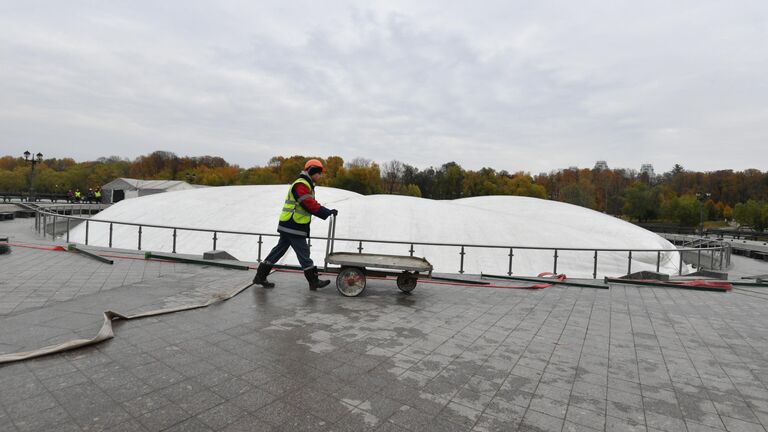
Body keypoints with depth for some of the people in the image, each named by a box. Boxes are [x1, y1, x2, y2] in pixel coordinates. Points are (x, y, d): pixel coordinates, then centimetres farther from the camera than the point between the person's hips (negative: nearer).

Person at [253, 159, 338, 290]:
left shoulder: (305, 185, 20)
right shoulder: (301, 185, -15)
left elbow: (310, 205, 17)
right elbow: (310, 205, -23)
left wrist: (327, 212, 7)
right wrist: (329, 212, -18)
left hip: (288, 226, 11)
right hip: (293, 227, -11)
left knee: (279, 250, 14)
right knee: (304, 254, -3)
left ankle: (260, 276, 22)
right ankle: (314, 282, 7)